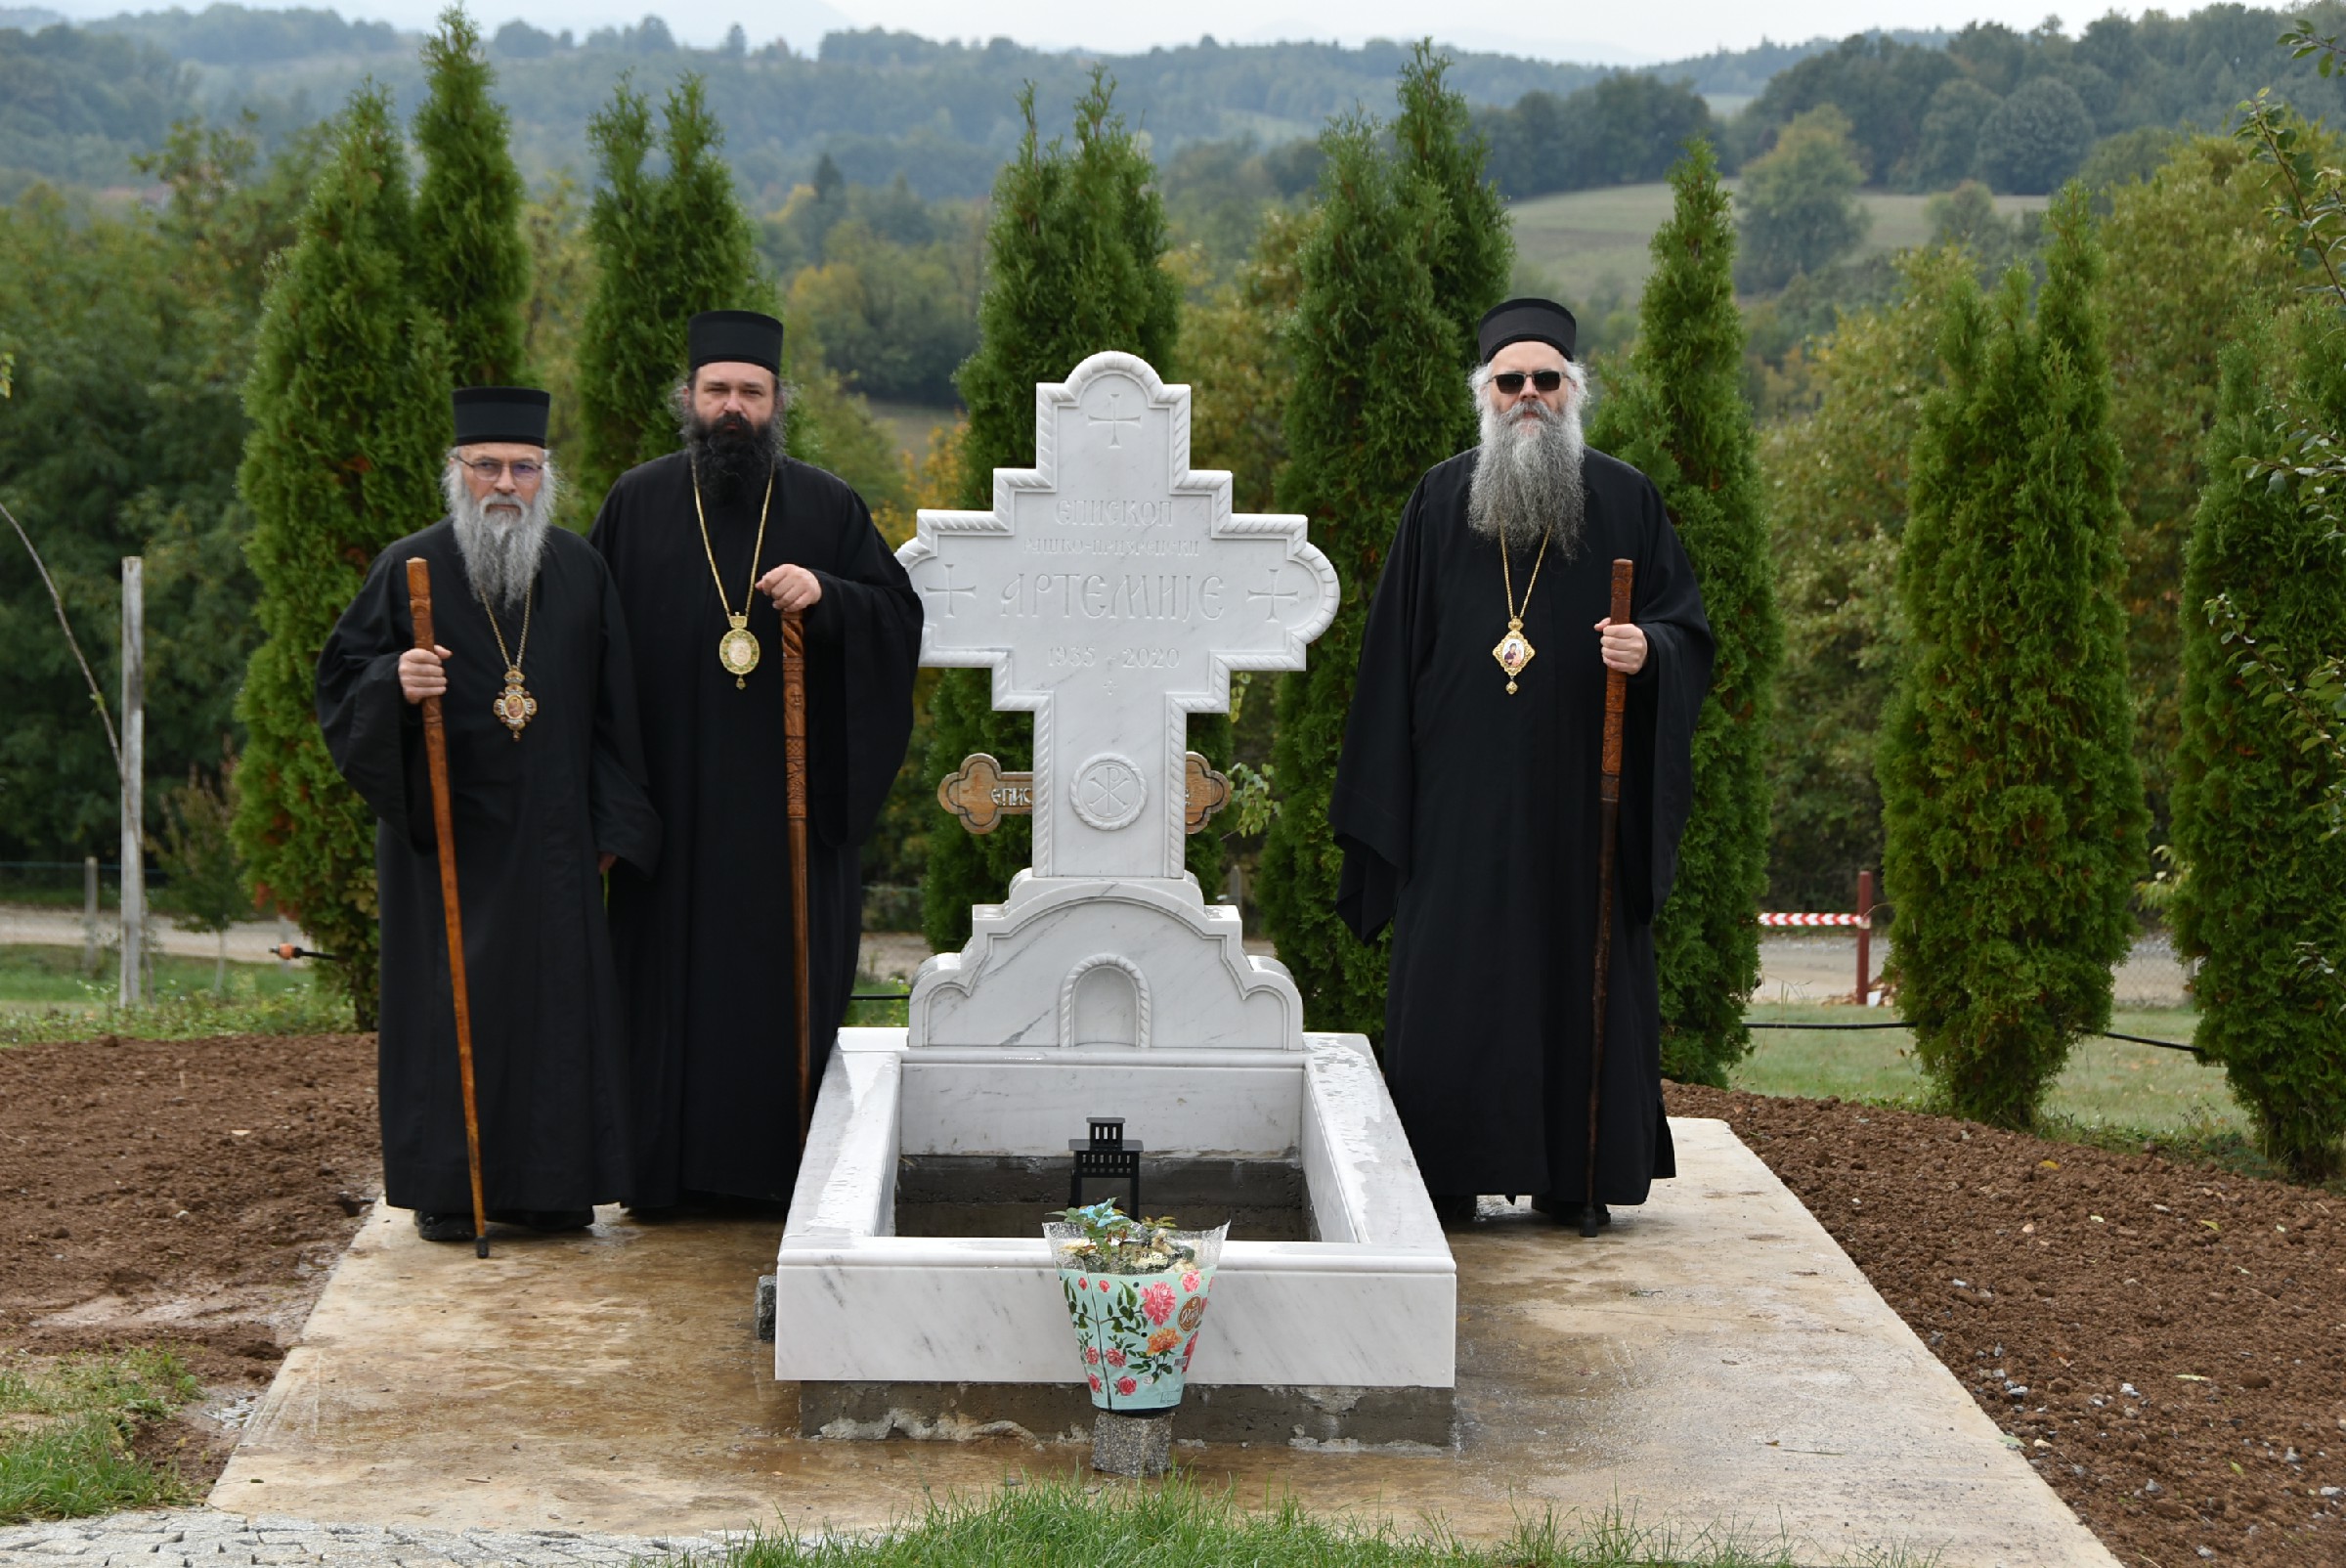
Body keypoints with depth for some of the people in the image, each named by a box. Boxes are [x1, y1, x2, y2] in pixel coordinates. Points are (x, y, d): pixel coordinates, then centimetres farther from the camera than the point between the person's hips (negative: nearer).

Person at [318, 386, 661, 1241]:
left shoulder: (580, 571, 7)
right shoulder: (409, 570, -2)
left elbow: (613, 709, 9)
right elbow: (339, 681, -1)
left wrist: (612, 824, 4)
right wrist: (395, 685, -23)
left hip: (550, 833, 3)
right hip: (444, 827, -3)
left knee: (556, 996, 2)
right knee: (447, 998, -1)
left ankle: (544, 1183, 11)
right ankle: (444, 1185, 8)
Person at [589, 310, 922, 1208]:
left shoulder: (826, 508, 7)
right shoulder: (636, 504, 7)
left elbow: (900, 616, 4)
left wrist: (824, 595, -16)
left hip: (789, 791, 0)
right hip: (671, 790, 0)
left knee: (788, 977, 1)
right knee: (671, 973, 1)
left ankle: (779, 1167, 8)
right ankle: (669, 1169, 8)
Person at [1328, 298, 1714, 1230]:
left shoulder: (1624, 503, 5)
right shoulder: (1440, 501, 7)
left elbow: (1689, 628, 6)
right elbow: (1394, 650, 8)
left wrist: (1648, 648, -18)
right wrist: (1382, 793, 3)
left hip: (1578, 791, 0)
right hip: (1462, 794, 0)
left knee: (1577, 972, 1)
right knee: (1451, 976, 0)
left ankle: (1571, 1177, 10)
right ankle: (1443, 1178, 8)